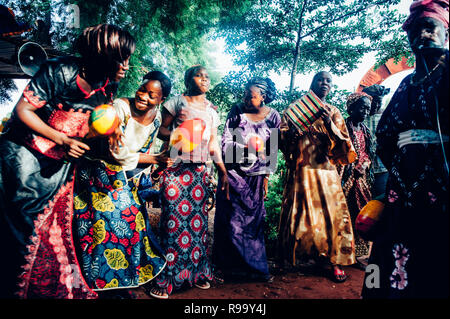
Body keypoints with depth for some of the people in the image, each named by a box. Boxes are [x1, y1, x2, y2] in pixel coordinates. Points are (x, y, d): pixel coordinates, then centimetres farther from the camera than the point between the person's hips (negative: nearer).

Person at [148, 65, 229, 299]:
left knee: (198, 218, 3)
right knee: (173, 217, -7)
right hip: (175, 166, -4)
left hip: (199, 170, 4)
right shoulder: (177, 102, 6)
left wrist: (223, 172, 9)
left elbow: (213, 144, 15)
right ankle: (166, 278, 3)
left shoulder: (211, 111, 17)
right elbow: (161, 131, 3)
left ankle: (197, 271, 17)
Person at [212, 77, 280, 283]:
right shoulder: (237, 111, -4)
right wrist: (247, 147, -22)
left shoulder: (273, 117, 0)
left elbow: (273, 150, 5)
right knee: (230, 219, 3)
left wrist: (267, 176, 4)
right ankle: (227, 265, 19)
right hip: (233, 173, -1)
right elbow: (226, 142, -6)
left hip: (256, 176, 1)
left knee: (253, 219, 6)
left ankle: (254, 266, 22)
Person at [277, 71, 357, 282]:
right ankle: (292, 256, 15)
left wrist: (330, 124, -11)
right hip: (301, 170, -1)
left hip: (326, 170, 2)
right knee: (300, 213, -1)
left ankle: (335, 262, 6)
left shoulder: (333, 112, 15)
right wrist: (293, 133, -20)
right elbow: (282, 135, 1)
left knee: (333, 213, -4)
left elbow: (343, 144, 4)